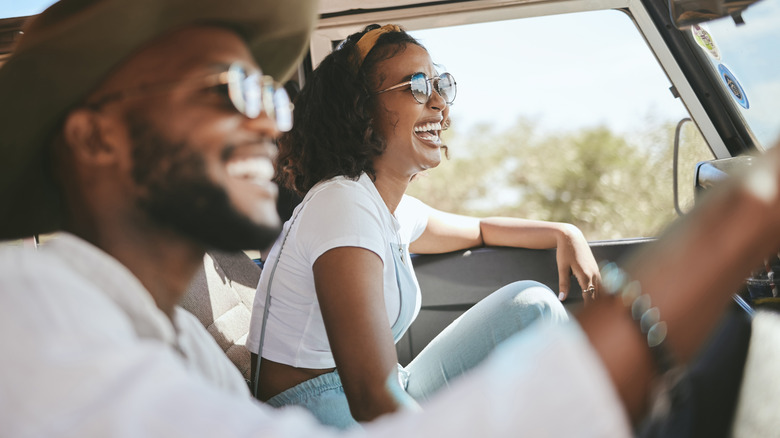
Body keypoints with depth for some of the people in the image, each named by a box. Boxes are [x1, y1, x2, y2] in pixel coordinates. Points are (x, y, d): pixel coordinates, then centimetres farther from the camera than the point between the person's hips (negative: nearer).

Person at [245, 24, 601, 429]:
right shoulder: (344, 204, -23)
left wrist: (564, 234, 13)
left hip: (388, 399, 9)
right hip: (322, 419, -9)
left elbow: (479, 230, 29)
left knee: (532, 303, 2)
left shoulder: (396, 209, 6)